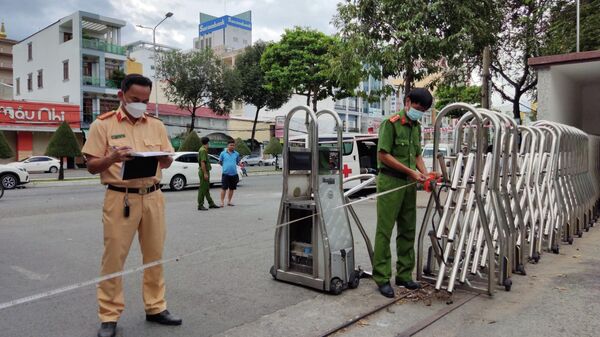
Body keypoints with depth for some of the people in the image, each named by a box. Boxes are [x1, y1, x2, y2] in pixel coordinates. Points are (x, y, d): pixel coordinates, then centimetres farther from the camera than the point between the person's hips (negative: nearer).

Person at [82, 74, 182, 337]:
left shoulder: (157, 125, 10)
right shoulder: (103, 124, -1)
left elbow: (167, 162, 14)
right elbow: (92, 166, -1)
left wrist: (163, 158, -9)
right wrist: (112, 158, -20)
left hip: (153, 197, 4)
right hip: (120, 198, -3)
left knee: (154, 255, 10)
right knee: (113, 258, 1)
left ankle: (156, 308, 24)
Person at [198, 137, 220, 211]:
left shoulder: (203, 150, 16)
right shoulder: (203, 150, -16)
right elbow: (202, 162, -23)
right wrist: (205, 173, -24)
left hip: (206, 172, 11)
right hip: (204, 172, -11)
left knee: (207, 189, 15)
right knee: (202, 189, -6)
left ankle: (211, 203, 22)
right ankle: (200, 205, -2)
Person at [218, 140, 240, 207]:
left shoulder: (236, 154, 7)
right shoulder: (223, 153, 2)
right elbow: (220, 162, 12)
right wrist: (225, 166, 4)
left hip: (234, 174, 3)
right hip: (225, 174, -3)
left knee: (232, 188, 10)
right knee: (224, 188, -4)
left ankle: (229, 201, 21)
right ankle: (222, 202, 3)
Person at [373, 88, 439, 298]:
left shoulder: (416, 127, 15)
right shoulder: (391, 123, -9)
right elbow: (383, 155, -14)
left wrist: (424, 173, 3)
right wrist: (411, 171, -14)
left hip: (409, 184, 8)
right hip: (390, 182, -8)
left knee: (408, 231, 11)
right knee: (384, 231, -4)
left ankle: (404, 275, 21)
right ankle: (382, 278, 1)